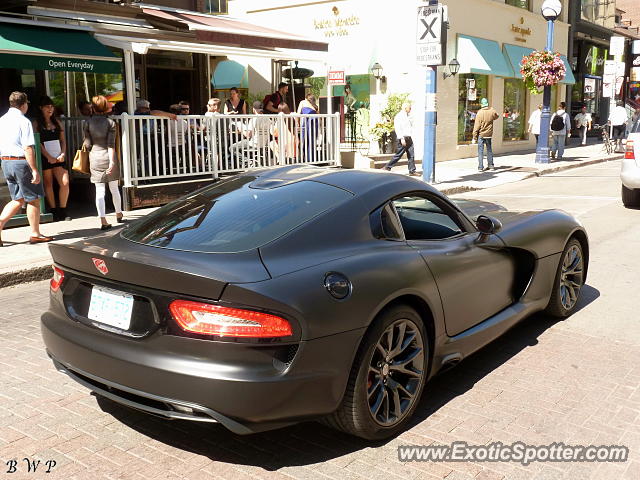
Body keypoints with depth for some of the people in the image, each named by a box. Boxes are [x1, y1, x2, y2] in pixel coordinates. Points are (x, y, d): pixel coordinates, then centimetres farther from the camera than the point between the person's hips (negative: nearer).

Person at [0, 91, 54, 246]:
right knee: (33, 199, 6)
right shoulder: (23, 122, -13)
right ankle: (35, 234, 12)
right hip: (21, 162, -7)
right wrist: (34, 170, -18)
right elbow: (28, 148, -19)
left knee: (18, 200, 15)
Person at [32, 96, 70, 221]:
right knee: (48, 185, 2)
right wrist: (49, 157, -13)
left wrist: (63, 154, -4)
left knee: (65, 183, -8)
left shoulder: (57, 122, 14)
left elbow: (63, 140, 12)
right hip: (45, 158, -3)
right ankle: (54, 211, 8)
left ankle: (62, 210, 3)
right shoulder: (36, 123, 1)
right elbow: (37, 142, -6)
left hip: (58, 158, 3)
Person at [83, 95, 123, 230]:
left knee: (100, 190, 1)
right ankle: (119, 215, 30)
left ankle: (103, 221, -5)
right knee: (114, 188, 14)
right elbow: (111, 144, -10)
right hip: (108, 157, 0)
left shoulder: (88, 123, -1)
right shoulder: (110, 122, -3)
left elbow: (87, 144, 0)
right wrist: (112, 161, -12)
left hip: (95, 158, 1)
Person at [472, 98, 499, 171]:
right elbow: (496, 116, 19)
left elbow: (476, 126, -13)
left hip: (481, 135, -4)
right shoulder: (492, 111, -5)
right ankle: (491, 165, 27)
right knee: (489, 149, 18)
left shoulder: (480, 113, -15)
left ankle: (480, 167, 0)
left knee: (480, 151, 1)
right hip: (489, 134, 4)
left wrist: (474, 137, -7)